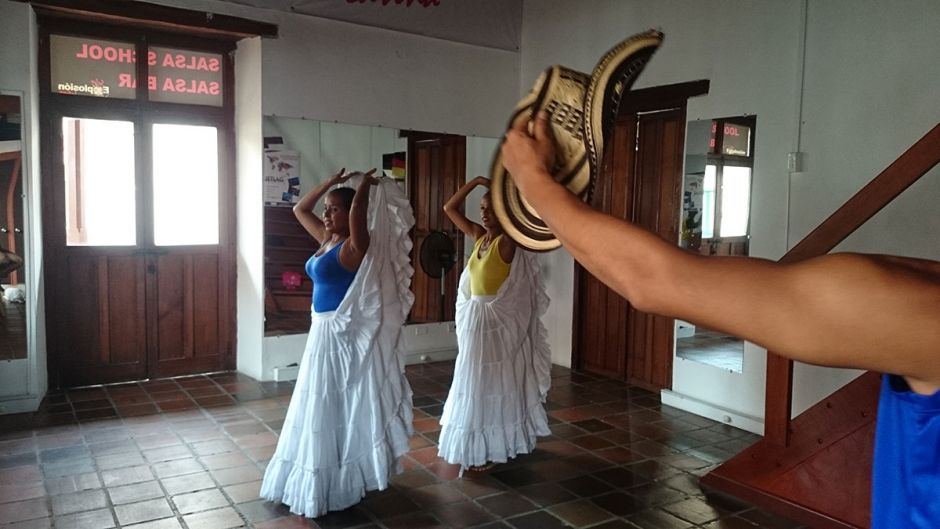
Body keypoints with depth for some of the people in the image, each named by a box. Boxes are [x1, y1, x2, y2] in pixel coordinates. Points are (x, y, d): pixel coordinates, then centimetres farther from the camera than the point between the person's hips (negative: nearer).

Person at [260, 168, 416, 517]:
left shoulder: (355, 246, -16)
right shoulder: (326, 239, 9)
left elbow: (358, 210, -34)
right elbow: (299, 209, 19)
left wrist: (366, 184, -15)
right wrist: (331, 182, 12)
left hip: (344, 333, -9)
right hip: (323, 331, 10)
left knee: (343, 406, 1)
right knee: (324, 408, 18)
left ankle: (340, 483, 14)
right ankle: (330, 477, 33)